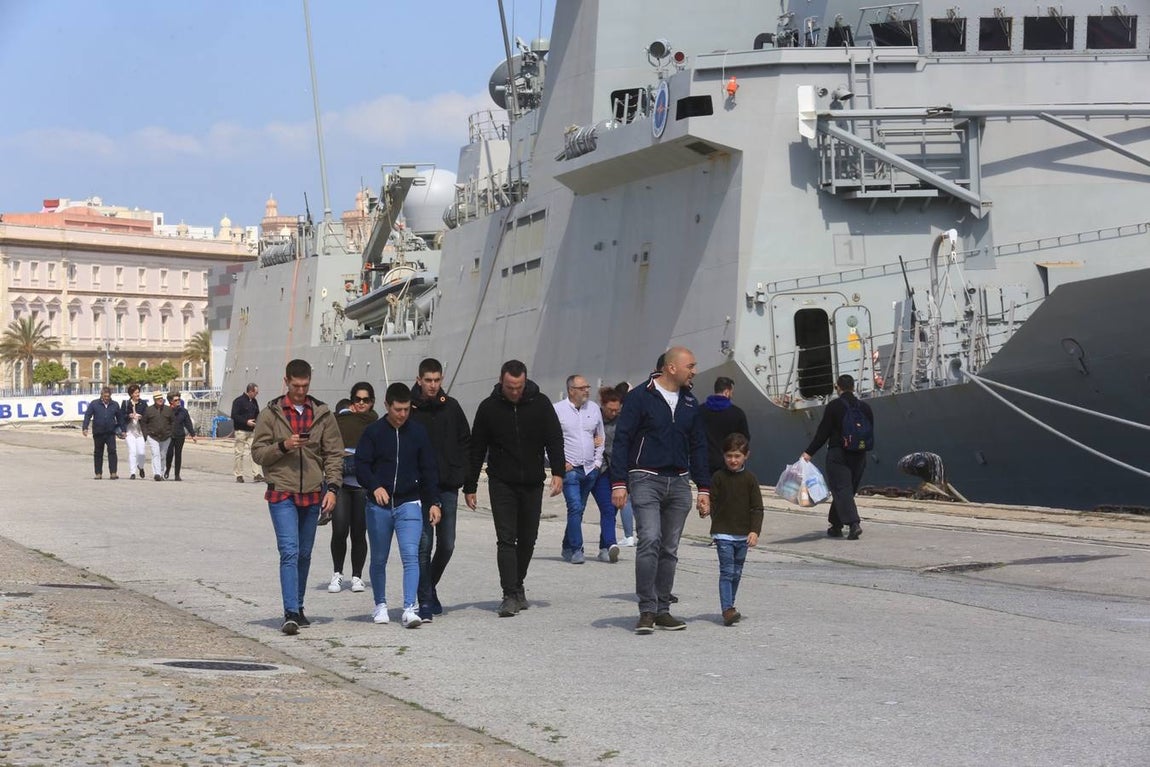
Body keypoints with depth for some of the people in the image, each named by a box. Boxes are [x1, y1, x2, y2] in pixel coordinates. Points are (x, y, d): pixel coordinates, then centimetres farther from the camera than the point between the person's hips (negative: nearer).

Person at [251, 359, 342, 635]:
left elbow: (334, 454, 7)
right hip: (282, 494, -3)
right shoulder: (270, 414, 1)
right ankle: (290, 613, -15)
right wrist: (283, 446, -17)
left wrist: (332, 487, -4)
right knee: (289, 552, -13)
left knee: (304, 554, 12)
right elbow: (258, 452, 0)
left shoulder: (322, 414, 7)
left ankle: (298, 607, 25)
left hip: (312, 494, 3)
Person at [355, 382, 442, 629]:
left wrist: (433, 502, 3)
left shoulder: (418, 432, 4)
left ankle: (410, 608, -17)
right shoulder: (373, 432, -1)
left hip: (409, 504, 0)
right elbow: (360, 465, -3)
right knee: (379, 559, 11)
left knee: (411, 555, -14)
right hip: (378, 506, 0)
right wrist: (375, 486, -20)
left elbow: (428, 469, 8)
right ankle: (380, 605, 28)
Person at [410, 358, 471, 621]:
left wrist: (459, 472, 3)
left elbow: (465, 441, 14)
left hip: (448, 487, 4)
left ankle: (429, 586, 32)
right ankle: (425, 601, -2)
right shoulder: (409, 407, -4)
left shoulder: (451, 406, 6)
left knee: (447, 544, 8)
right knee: (424, 544, -7)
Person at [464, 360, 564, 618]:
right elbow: (476, 449, 4)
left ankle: (518, 587, 28)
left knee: (528, 539, 10)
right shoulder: (489, 408, -2)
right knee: (506, 539, -10)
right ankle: (510, 596, -13)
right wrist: (469, 487, 3)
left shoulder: (540, 403, -1)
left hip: (532, 483, 2)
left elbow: (554, 439, 1)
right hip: (501, 483, -2)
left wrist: (557, 472, -13)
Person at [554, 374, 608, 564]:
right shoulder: (557, 410, -4)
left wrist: (598, 461, 12)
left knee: (578, 509, 9)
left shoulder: (594, 408, 9)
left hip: (591, 469, 4)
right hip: (569, 469, -4)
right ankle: (576, 550, -8)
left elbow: (600, 436, 20)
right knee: (575, 508, -13)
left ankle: (568, 548, 21)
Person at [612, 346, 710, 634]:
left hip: (678, 483, 6)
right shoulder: (640, 397, -5)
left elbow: (698, 446, 19)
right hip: (646, 480, -6)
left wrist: (703, 487, 13)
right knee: (650, 540, -18)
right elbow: (622, 441, -6)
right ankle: (647, 611, -13)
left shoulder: (690, 403, 13)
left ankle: (662, 610, 15)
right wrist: (619, 483, -13)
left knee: (670, 549, 7)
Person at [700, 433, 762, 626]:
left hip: (743, 535, 3)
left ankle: (729, 606, 24)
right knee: (726, 571, -11)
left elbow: (757, 507, 2)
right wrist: (706, 508, -21)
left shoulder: (750, 479, 2)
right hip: (723, 533, -3)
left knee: (736, 573, 12)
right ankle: (727, 610, -16)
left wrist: (755, 531, -8)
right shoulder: (718, 477, -1)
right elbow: (712, 500, 1)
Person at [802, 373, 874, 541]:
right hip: (859, 456, 5)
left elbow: (822, 432, -9)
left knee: (841, 489, -7)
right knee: (847, 490, 15)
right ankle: (836, 525, 21)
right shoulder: (865, 407, 8)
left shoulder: (834, 406, -7)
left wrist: (809, 452, -5)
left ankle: (854, 523, -24)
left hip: (838, 454, -5)